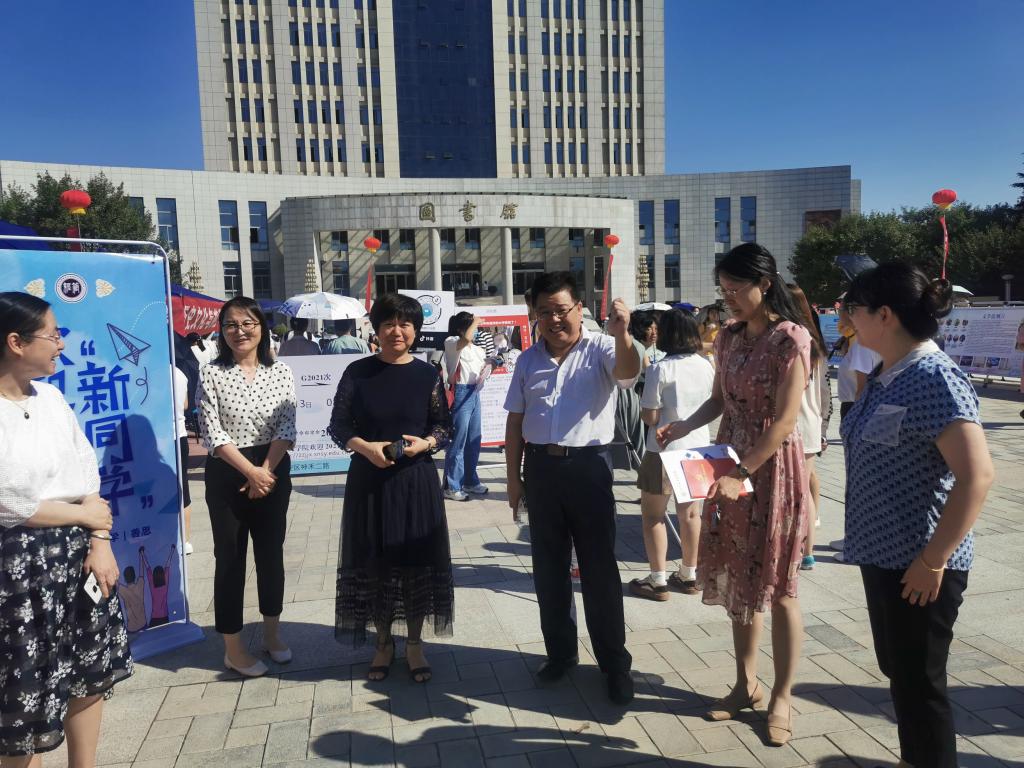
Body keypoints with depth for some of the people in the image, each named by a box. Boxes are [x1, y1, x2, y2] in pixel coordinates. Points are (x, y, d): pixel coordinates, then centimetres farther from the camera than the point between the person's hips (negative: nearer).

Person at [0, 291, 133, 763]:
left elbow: (87, 474, 4)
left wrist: (99, 541, -4)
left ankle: (85, 763, 35)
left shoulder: (50, 396, 4)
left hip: (78, 555, 7)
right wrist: (85, 515, -6)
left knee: (90, 673, 17)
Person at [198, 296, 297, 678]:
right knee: (230, 558, 6)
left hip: (274, 472, 3)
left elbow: (287, 428, -3)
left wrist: (267, 471, -13)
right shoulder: (211, 374, -6)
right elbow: (212, 433, -10)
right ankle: (233, 647, 18)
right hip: (226, 475, -2)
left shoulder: (280, 372, 1)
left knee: (271, 553, 13)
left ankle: (271, 632, 30)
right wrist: (250, 471, -16)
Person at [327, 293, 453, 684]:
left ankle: (414, 643, 24)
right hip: (369, 480, 0)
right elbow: (338, 425, 1)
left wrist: (425, 443, -15)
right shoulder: (358, 372, -1)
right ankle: (384, 642, 28)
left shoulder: (427, 374, 0)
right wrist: (365, 447, -16)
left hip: (416, 479, 0)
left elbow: (445, 426, 5)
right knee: (374, 562, 9)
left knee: (416, 561, 7)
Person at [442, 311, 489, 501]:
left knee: (473, 440, 13)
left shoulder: (476, 349, 16)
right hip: (461, 393, -8)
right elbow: (466, 338, -29)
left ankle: (470, 481, 26)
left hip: (475, 393, 8)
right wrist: (475, 322, -13)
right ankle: (452, 487, 3)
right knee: (458, 441, -5)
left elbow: (481, 370, 22)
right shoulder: (451, 343, -7)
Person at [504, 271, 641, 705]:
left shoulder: (601, 349, -4)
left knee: (599, 568, 3)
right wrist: (514, 478, 9)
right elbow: (515, 421, 12)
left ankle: (614, 663, 17)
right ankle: (560, 653, 30)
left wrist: (621, 334, -46)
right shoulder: (528, 360, 9)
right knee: (548, 567, 13)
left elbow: (628, 371, -26)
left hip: (589, 464, -4)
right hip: (540, 467, 4)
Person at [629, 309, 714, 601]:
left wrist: (643, 397, 3)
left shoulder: (660, 369, -17)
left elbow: (650, 417, -15)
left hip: (664, 450, -6)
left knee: (653, 515, 7)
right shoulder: (706, 366, 2)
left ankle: (658, 581, 11)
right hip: (698, 446, 6)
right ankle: (688, 575, 27)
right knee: (690, 513, 16)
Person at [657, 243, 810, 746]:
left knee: (776, 585, 6)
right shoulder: (728, 337, 7)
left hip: (772, 467, -6)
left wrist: (741, 471, -22)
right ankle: (746, 684, 31)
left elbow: (785, 420, -19)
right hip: (730, 466, 7)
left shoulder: (790, 338, -14)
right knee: (738, 579, 14)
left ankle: (782, 697, 23)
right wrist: (683, 428, -2)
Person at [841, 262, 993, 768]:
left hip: (918, 563, -9)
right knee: (898, 669, 22)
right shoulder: (885, 376, 9)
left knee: (919, 680, 5)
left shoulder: (935, 380, -19)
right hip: (883, 552, 9)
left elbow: (977, 475, -25)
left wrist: (933, 560, -23)